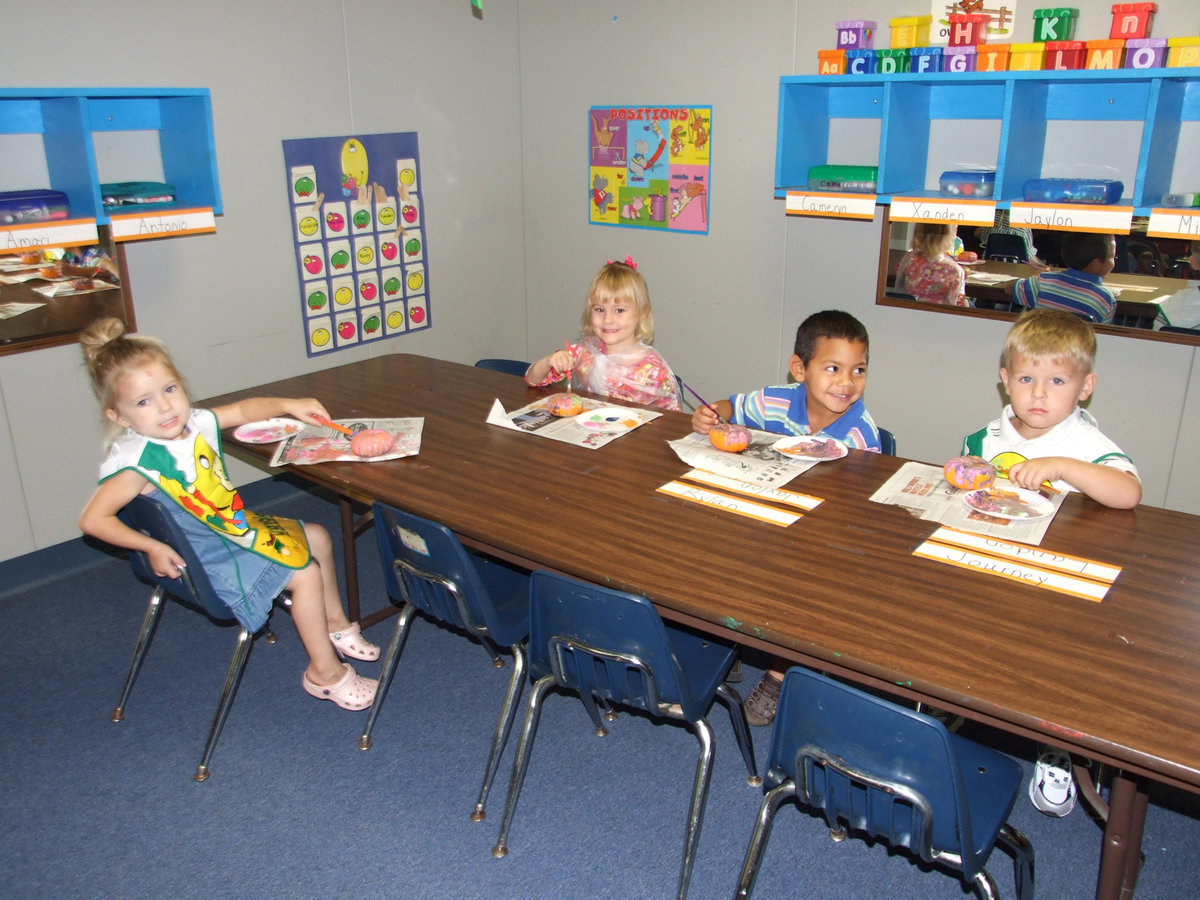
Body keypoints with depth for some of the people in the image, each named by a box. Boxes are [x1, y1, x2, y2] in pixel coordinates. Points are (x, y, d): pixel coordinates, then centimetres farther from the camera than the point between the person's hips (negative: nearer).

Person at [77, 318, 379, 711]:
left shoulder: (195, 423, -5)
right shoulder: (138, 463, -28)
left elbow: (243, 410, 13)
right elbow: (93, 519, -29)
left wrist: (288, 405, 0)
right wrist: (152, 548, -27)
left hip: (238, 528, 9)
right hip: (208, 558, -9)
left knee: (317, 538, 17)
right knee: (305, 574, -15)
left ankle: (336, 625, 35)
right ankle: (325, 672, 2)